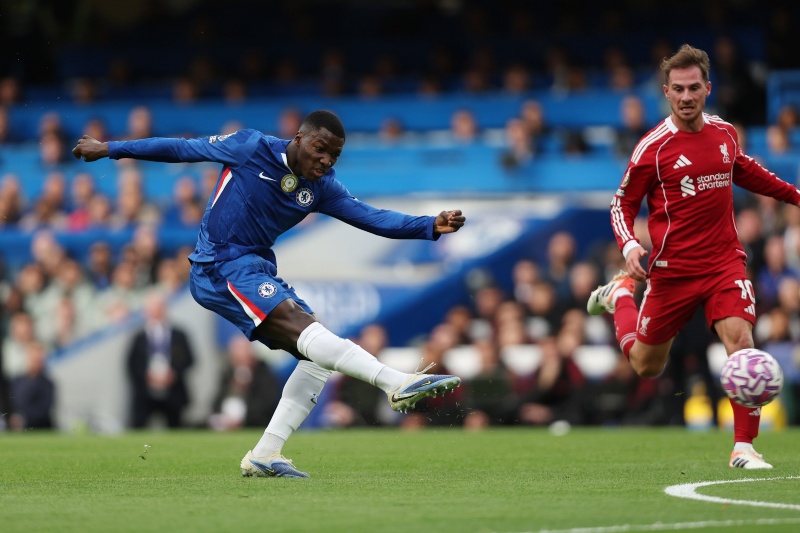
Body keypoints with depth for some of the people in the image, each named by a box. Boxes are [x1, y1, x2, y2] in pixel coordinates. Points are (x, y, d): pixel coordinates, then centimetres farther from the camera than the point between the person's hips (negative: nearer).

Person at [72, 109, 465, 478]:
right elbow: (183, 149, 1)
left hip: (258, 273, 8)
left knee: (317, 357, -3)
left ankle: (264, 456, -3)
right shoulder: (249, 148, -8)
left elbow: (371, 217, -2)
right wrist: (110, 149, 8)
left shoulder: (321, 187, 6)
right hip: (219, 267, -8)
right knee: (301, 325, -27)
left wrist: (431, 226, -16)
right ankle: (398, 384, -46)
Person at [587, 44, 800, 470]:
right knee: (646, 367, 11)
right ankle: (620, 295, 41)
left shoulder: (724, 132, 4)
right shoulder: (652, 148, -11)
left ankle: (744, 448, -11)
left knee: (741, 341, -20)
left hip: (724, 262, 3)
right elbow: (622, 204, -2)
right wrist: (629, 246, -19)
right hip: (672, 270, -2)